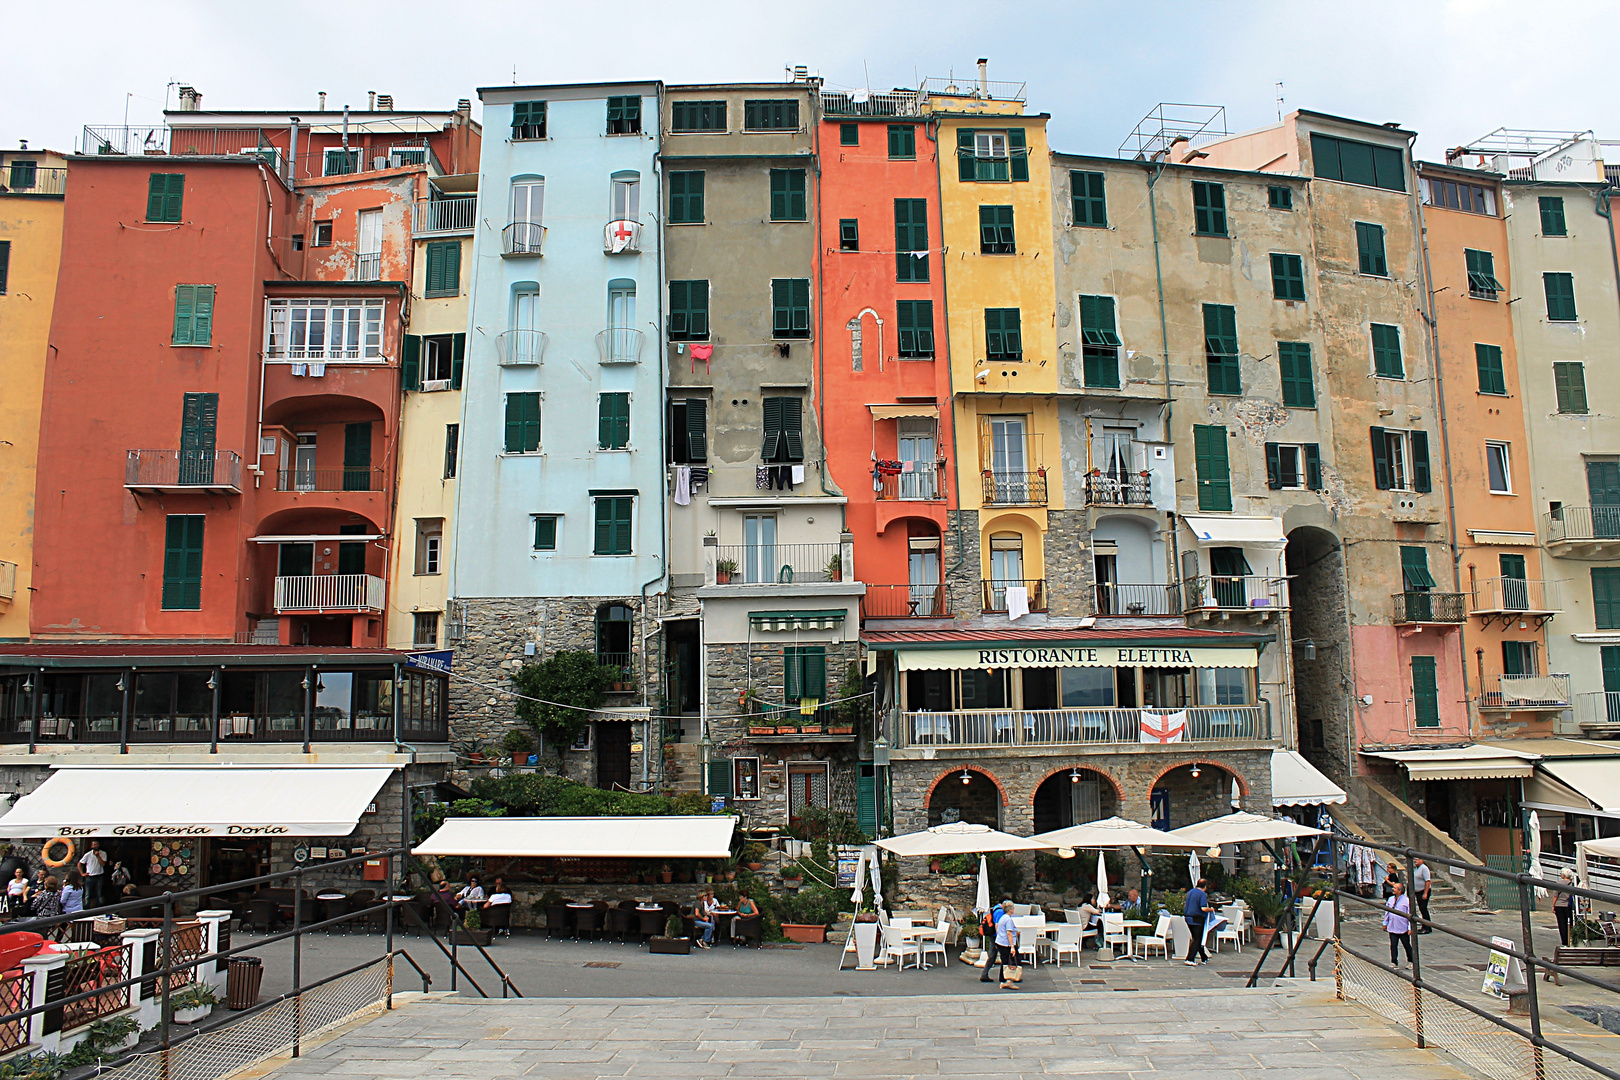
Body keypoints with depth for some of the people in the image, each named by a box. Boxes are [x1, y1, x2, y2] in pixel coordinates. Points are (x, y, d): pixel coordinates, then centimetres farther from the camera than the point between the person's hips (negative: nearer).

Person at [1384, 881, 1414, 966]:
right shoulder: (1390, 899, 4)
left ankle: (1410, 962, 28)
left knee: (1407, 945, 12)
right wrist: (1385, 923, 17)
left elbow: (1410, 914, -10)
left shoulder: (1406, 900, -11)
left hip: (1403, 929, -4)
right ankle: (1394, 962, 12)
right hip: (1392, 928, 4)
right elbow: (1387, 911, 14)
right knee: (1393, 945, 4)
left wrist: (1410, 928, -11)